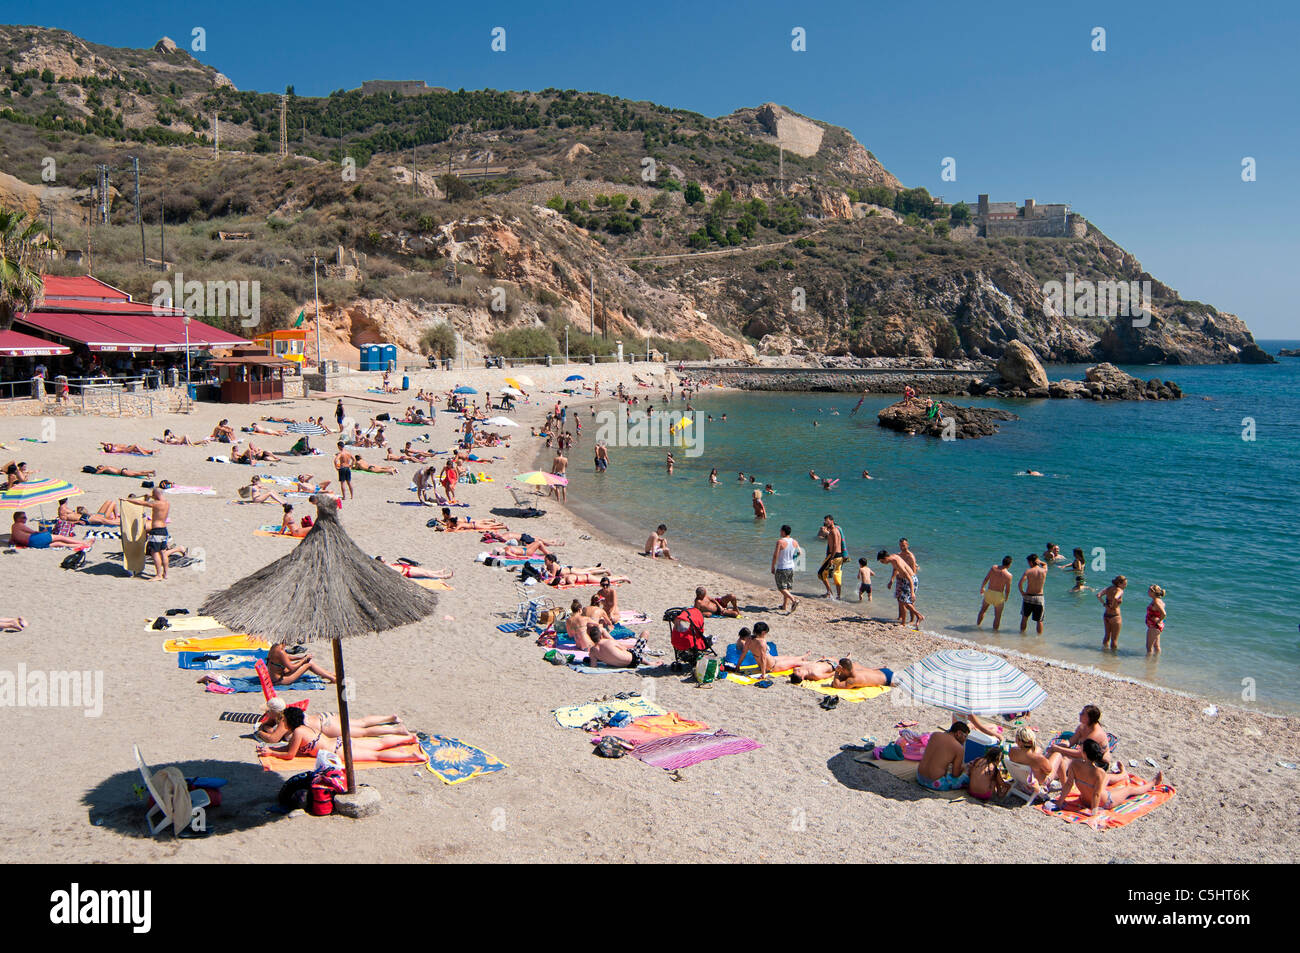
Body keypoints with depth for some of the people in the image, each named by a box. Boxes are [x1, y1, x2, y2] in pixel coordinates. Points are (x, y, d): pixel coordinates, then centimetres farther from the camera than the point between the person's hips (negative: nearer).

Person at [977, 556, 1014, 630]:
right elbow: (1007, 589, -9)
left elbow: (985, 579, 1)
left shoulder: (993, 568, -6)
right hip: (999, 595, -4)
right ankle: (994, 630, 19)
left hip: (988, 592, 4)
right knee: (998, 616, 13)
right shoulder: (1008, 575, -15)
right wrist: (1006, 598, 9)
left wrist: (982, 588, 17)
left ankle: (978, 624, 38)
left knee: (983, 610, 26)